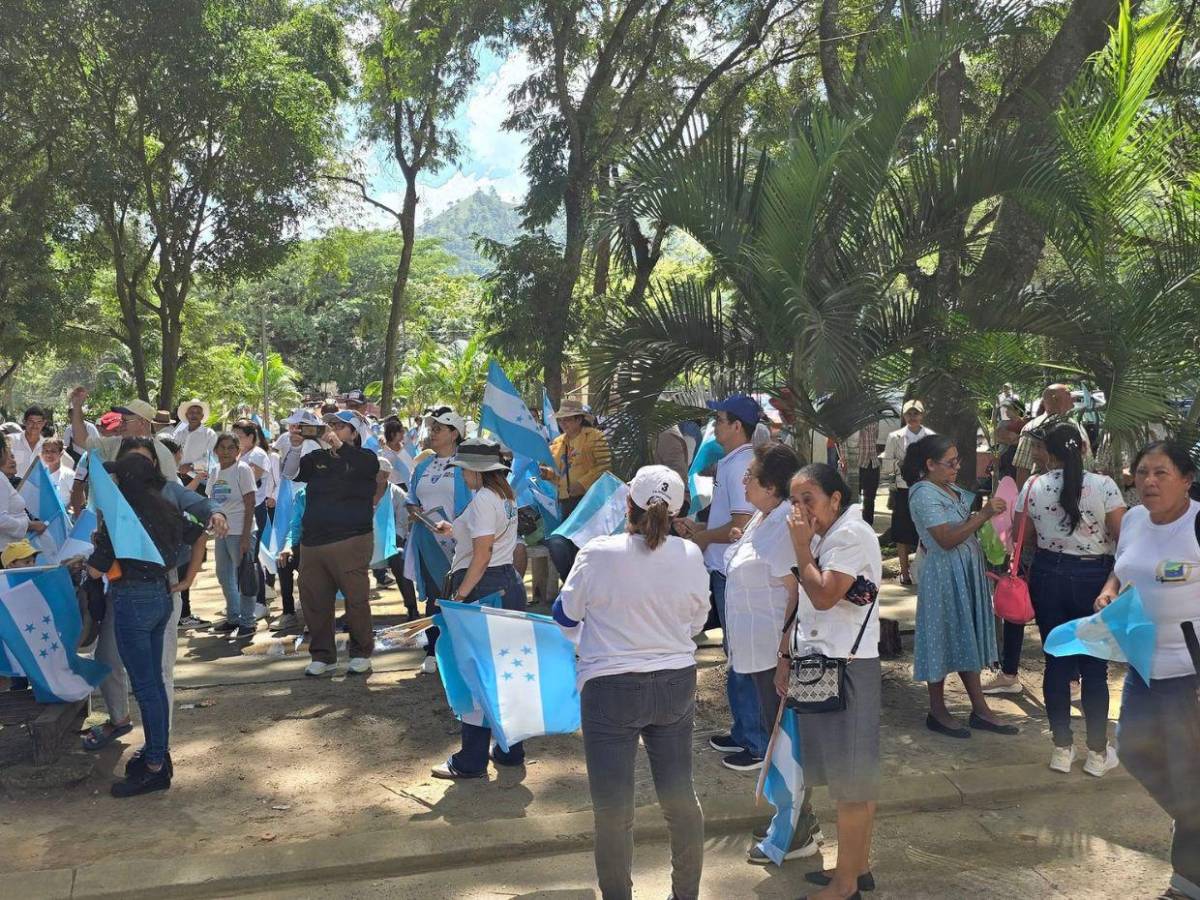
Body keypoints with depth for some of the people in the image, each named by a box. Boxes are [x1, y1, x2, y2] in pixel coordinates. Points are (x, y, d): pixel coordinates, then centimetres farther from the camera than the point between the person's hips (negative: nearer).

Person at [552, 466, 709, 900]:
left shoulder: (598, 554, -15)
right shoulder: (691, 556, -6)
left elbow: (565, 615, -1)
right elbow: (696, 623, 8)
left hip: (611, 689, -4)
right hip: (677, 684, 4)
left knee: (613, 810, 8)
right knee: (681, 798, 18)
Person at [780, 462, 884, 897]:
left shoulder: (852, 535, -15)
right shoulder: (822, 538, 14)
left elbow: (823, 597, -23)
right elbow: (805, 604, 16)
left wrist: (801, 547, -14)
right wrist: (787, 655, 12)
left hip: (845, 670, -9)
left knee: (849, 779, 1)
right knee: (850, 776, 17)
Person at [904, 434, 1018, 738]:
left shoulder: (951, 490, 10)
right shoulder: (924, 495, -17)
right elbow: (947, 539, -23)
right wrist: (983, 515, -24)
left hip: (967, 574, 9)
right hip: (944, 576, -9)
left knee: (968, 639, 13)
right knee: (943, 639, 2)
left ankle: (980, 709, 21)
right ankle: (937, 713, 15)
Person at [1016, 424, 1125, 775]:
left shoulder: (1033, 487, -4)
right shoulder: (1104, 486, -11)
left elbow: (1026, 537, 4)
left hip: (1048, 575, 2)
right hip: (1093, 577, -2)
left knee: (1056, 662, 11)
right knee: (1094, 667, 9)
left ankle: (1062, 749, 19)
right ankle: (1097, 752, 17)